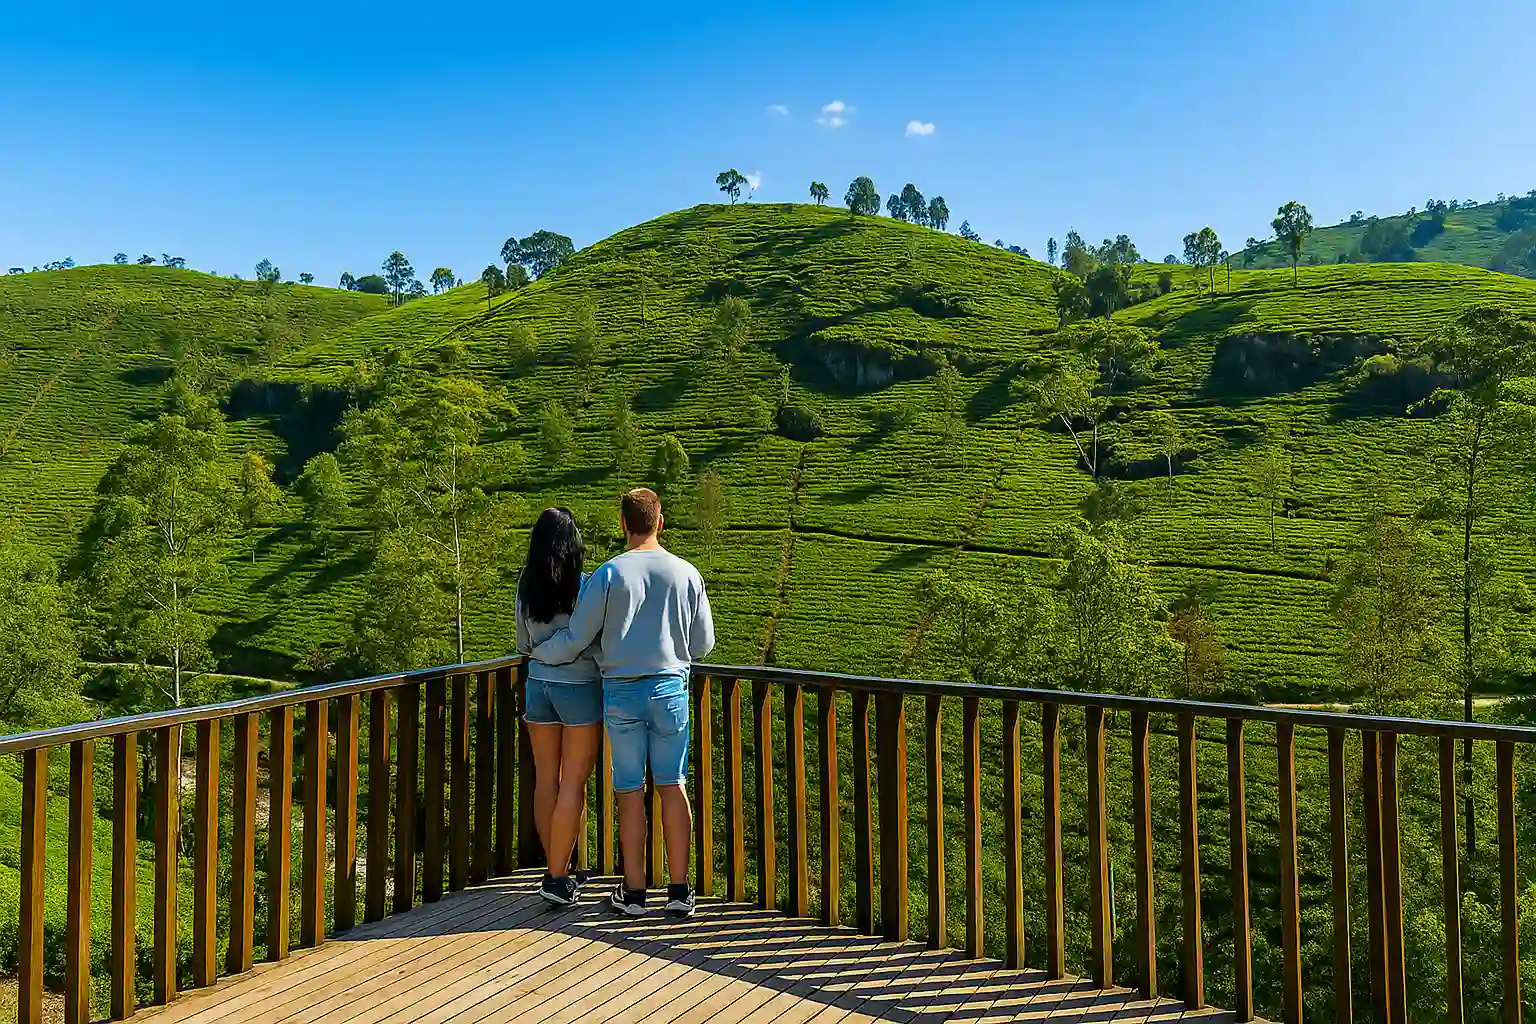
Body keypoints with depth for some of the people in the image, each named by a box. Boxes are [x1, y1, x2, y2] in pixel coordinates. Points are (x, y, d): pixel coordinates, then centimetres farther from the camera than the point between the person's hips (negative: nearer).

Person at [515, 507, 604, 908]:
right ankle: (557, 878, 2)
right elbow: (598, 643, -11)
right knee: (574, 783, 1)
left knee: (545, 781, 12)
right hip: (579, 686, -5)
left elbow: (523, 644, 11)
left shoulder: (526, 586, 1)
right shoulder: (585, 585, -13)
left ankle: (556, 870, 23)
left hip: (538, 685, 5)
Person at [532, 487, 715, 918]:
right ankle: (679, 890, 14)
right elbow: (703, 643, 5)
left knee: (630, 790, 8)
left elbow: (575, 638, -4)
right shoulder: (686, 574, -2)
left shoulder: (609, 574, -8)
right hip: (671, 689, 2)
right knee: (672, 786, 9)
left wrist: (539, 653, 15)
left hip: (621, 692, -1)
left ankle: (634, 890, 18)